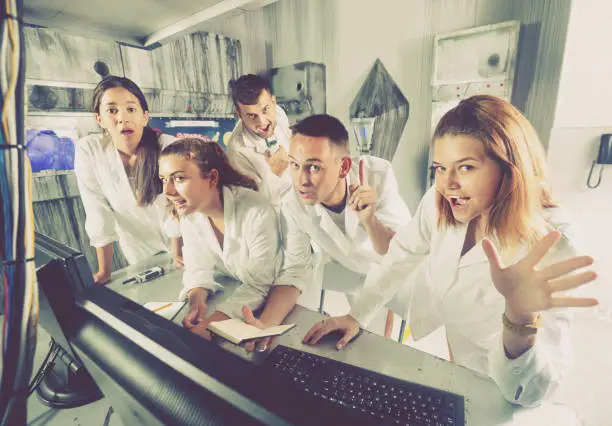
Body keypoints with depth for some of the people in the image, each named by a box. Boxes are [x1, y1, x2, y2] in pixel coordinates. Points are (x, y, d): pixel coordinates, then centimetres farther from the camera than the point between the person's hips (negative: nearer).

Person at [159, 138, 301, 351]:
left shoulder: (257, 212, -29)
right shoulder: (189, 211, -10)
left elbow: (258, 284, -25)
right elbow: (198, 268, -6)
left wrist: (212, 322, -35)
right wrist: (197, 301, -27)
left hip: (274, 296, -6)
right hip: (232, 291, 6)